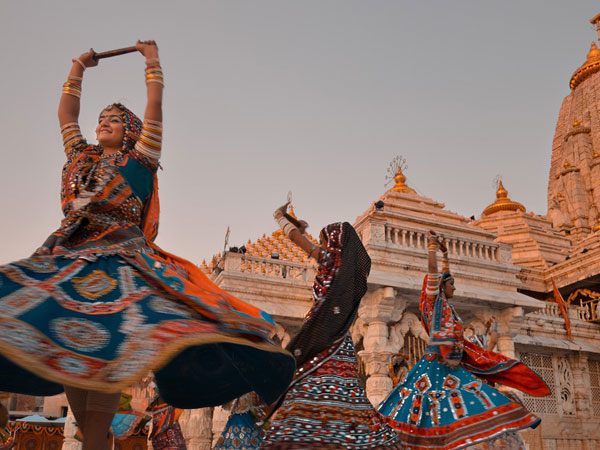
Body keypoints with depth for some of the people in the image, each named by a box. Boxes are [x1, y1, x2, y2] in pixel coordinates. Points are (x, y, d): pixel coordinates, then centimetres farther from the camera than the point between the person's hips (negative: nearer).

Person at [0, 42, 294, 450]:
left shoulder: (139, 160, 14)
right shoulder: (81, 156, 27)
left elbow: (154, 109, 11)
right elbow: (66, 115, 36)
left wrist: (153, 61, 21)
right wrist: (78, 70, 46)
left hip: (119, 256, -5)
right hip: (69, 255, 5)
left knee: (103, 343, -24)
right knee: (62, 344, -12)